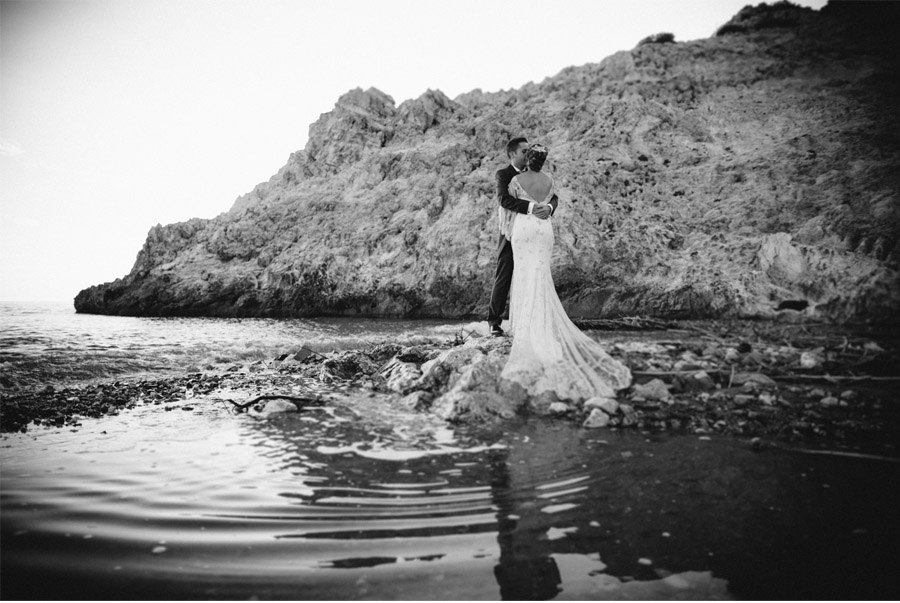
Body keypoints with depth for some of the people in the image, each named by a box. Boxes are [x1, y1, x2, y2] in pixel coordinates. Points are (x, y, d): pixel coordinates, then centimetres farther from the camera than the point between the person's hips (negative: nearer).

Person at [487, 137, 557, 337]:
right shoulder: (503, 174, -4)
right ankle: (494, 321, 12)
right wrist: (530, 207, -35)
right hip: (511, 235, -4)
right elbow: (503, 199, -23)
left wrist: (548, 208, -23)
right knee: (503, 279, 1)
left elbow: (553, 197, 1)